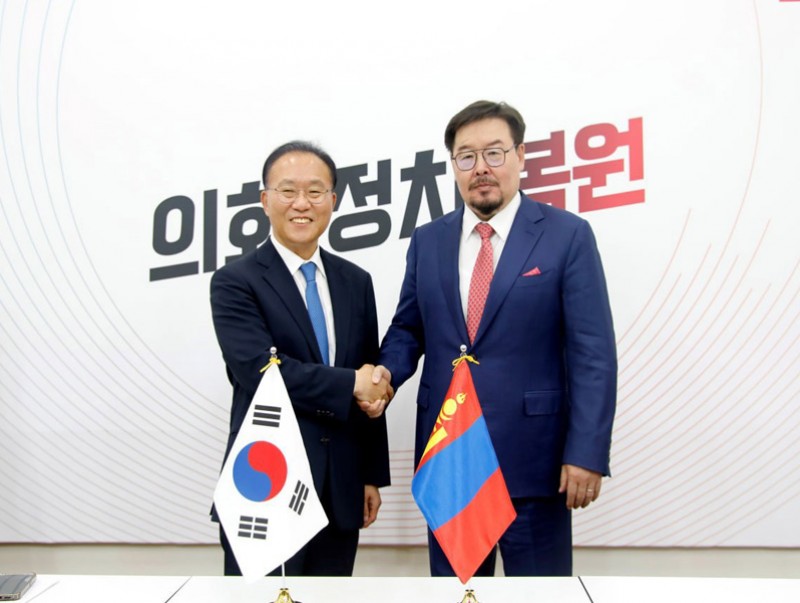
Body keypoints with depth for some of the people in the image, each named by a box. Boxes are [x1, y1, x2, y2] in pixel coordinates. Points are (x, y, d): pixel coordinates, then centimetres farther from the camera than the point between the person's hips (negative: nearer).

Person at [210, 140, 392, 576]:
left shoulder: (355, 282, 10)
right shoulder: (235, 282, -6)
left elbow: (372, 385, 11)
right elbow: (259, 369, -19)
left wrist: (373, 475, 10)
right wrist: (350, 384, -13)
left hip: (341, 490, 5)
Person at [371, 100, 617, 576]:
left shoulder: (567, 235, -5)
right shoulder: (427, 241, 8)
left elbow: (593, 353, -8)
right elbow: (408, 329, 14)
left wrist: (587, 452, -14)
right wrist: (387, 371, -8)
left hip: (533, 456, -4)